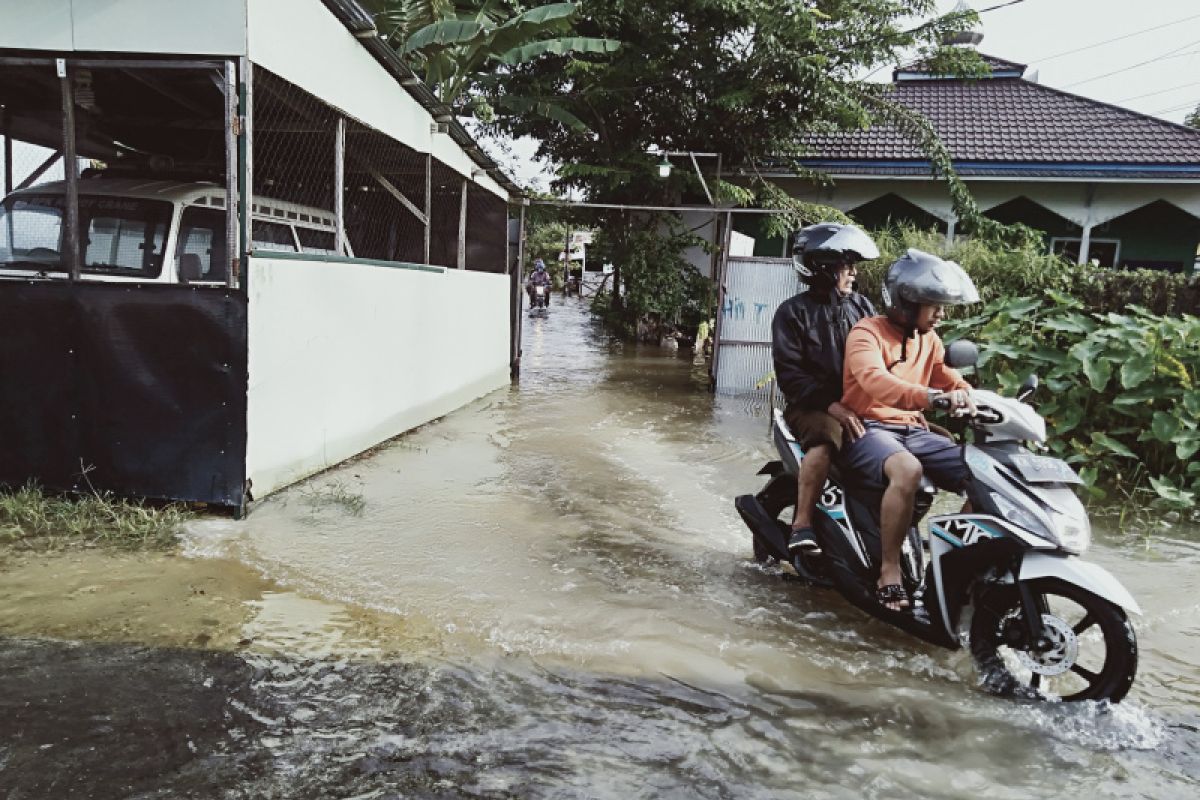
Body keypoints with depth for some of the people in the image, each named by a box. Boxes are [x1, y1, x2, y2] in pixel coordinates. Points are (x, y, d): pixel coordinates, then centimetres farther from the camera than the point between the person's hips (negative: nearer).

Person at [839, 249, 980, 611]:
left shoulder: (929, 340, 15)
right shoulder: (867, 333, -11)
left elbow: (952, 381, 16)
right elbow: (873, 381, -30)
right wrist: (932, 397, -45)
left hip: (912, 430, 8)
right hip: (868, 428, -8)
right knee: (908, 470, -38)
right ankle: (889, 570, -26)